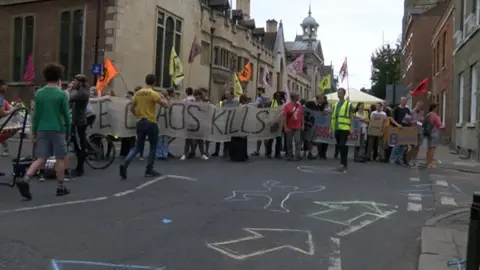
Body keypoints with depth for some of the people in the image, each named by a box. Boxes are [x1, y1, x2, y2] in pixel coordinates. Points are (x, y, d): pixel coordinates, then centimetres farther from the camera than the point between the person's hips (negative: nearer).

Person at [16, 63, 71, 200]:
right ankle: (60, 187, 14)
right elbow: (66, 115, -4)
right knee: (60, 158, 8)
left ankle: (25, 180, -12)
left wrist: (34, 131, 13)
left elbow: (36, 114, 5)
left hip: (42, 130, 4)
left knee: (41, 159, 7)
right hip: (57, 130, -4)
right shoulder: (61, 94, -7)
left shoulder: (39, 93, 4)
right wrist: (68, 132, 6)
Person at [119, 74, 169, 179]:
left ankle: (125, 164, -6)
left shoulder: (138, 93, 7)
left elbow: (132, 108, 12)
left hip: (140, 123, 6)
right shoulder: (154, 94, -11)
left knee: (138, 147, 13)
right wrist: (162, 97, 10)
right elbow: (166, 105, -8)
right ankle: (149, 170, 15)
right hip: (151, 123, -6)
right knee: (153, 147, 10)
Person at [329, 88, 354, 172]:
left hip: (345, 129, -6)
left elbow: (351, 117, -2)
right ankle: (345, 163, 20)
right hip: (337, 129, 6)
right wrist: (331, 128, 14)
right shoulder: (335, 105, 17)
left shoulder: (348, 104, 1)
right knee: (339, 146, 9)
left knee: (342, 146, -14)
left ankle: (343, 164, -13)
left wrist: (351, 128, -10)